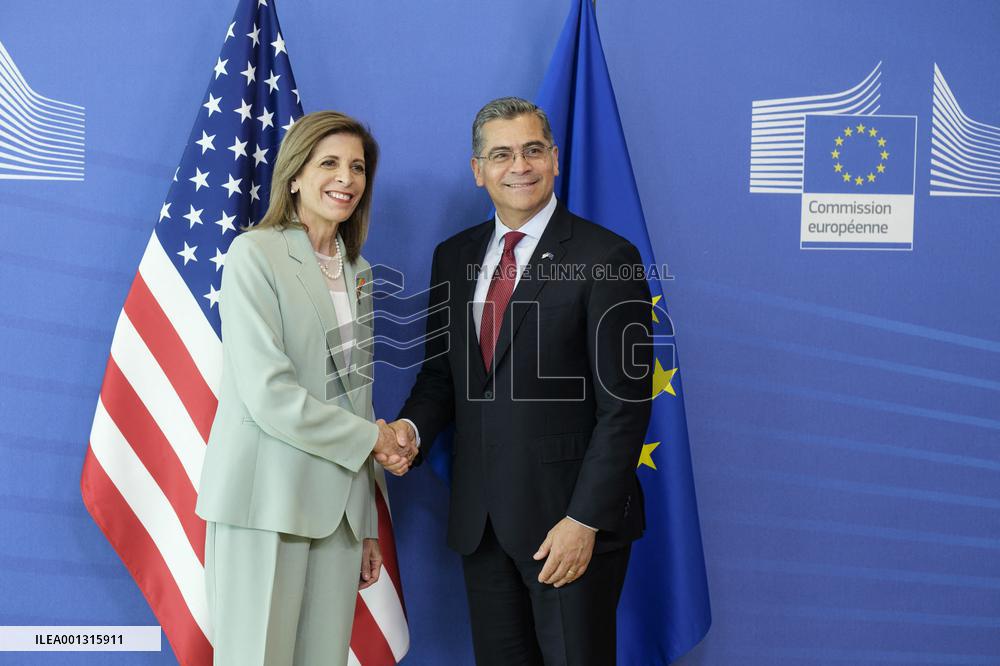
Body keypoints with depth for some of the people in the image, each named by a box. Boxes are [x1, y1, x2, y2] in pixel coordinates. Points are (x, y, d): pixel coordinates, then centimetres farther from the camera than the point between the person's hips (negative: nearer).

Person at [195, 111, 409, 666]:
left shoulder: (356, 271, 13)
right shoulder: (254, 254, -7)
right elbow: (268, 392, -17)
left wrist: (368, 525, 12)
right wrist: (368, 437, -7)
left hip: (339, 504, 6)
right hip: (266, 500, -6)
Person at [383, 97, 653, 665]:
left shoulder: (607, 259, -10)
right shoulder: (454, 258, 9)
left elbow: (624, 406, -12)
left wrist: (586, 519, -16)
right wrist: (411, 427, -7)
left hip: (569, 518, -5)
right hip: (480, 520, 5)